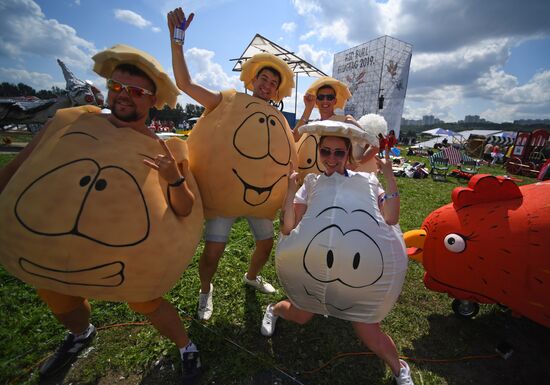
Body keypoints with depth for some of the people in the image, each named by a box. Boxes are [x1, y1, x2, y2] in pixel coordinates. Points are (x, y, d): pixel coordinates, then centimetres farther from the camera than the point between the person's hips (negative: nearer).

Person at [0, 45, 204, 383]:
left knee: (147, 304, 10)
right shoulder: (69, 120, -6)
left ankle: (187, 347, 40)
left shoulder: (162, 151, -14)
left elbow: (185, 210, -14)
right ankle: (81, 335, 63)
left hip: (126, 254, -4)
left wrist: (175, 179, -31)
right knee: (60, 303, 28)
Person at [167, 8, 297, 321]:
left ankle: (252, 277, 48)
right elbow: (184, 82, -5)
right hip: (223, 191, -4)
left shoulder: (278, 118, 13)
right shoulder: (228, 101, 1)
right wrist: (177, 40, -13)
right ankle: (206, 290, 32)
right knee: (213, 251, -2)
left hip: (261, 195, 5)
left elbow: (288, 155, 13)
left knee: (267, 244, 16)